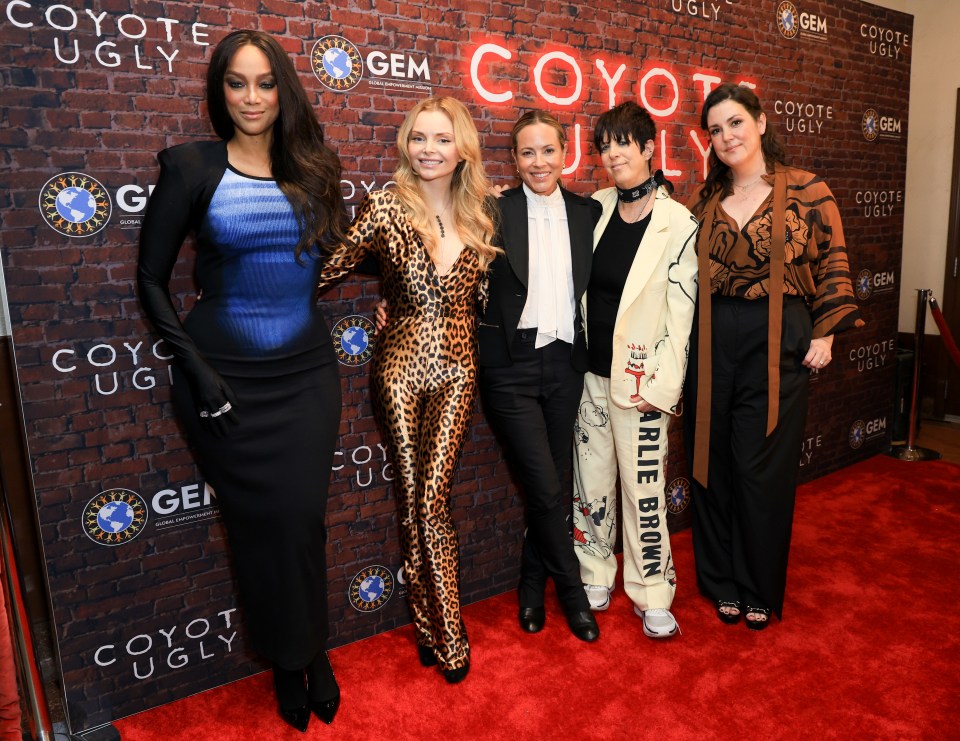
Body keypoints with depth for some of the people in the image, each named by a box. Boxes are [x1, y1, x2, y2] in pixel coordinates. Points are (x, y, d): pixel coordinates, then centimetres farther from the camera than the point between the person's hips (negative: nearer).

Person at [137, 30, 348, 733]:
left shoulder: (313, 169, 6)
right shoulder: (192, 167, -3)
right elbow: (153, 279, -1)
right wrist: (195, 369, -8)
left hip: (305, 372, 2)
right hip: (226, 379, -2)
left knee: (303, 518, 3)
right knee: (261, 522, 7)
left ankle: (312, 651, 29)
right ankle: (287, 662, 30)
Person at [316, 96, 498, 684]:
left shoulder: (480, 217, 6)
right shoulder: (387, 207, -4)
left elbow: (485, 298, 12)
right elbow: (328, 269, -3)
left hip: (456, 371, 1)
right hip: (400, 368, -1)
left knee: (430, 499, -5)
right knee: (414, 500, 6)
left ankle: (438, 632, 15)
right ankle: (441, 631, 25)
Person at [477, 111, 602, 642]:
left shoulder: (587, 213, 8)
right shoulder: (495, 211, -4)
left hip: (565, 363, 4)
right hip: (511, 365, -4)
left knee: (554, 483, 11)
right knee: (546, 488, -2)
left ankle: (532, 586, 33)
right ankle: (572, 589, 23)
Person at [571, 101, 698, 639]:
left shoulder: (678, 223, -8)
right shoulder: (597, 207, 5)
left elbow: (681, 312, -10)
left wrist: (662, 386, -13)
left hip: (640, 378, -4)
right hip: (590, 371, 5)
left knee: (644, 486, 3)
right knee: (590, 479, 13)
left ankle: (652, 593, 21)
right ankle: (595, 576, 31)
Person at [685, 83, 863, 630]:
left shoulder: (808, 192, -1)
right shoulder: (706, 200, 9)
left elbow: (833, 266, 1)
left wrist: (825, 334, -6)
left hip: (777, 343, -3)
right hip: (711, 342, 4)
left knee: (762, 468, 1)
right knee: (712, 462, 8)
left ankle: (760, 590, 23)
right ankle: (722, 581, 27)